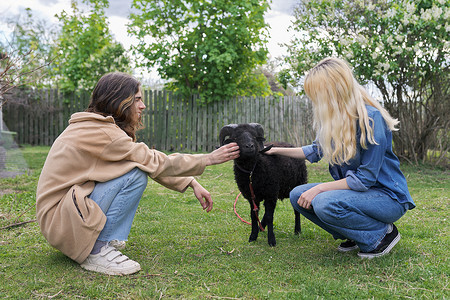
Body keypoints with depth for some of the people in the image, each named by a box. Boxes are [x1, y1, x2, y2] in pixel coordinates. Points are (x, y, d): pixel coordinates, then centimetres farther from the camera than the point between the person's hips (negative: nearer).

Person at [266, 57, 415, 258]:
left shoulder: (370, 118, -24)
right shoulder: (333, 118, 0)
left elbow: (366, 178, -24)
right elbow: (316, 151, 19)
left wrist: (320, 188, -22)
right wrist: (279, 151, 17)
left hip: (388, 196, -8)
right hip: (356, 190, 8)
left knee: (325, 203, -31)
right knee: (298, 196, -5)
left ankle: (383, 234, -7)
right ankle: (354, 236, 7)